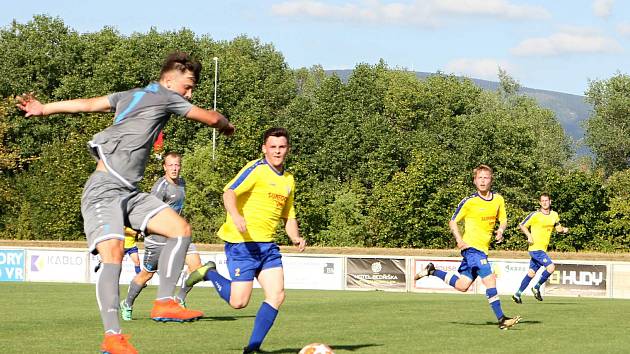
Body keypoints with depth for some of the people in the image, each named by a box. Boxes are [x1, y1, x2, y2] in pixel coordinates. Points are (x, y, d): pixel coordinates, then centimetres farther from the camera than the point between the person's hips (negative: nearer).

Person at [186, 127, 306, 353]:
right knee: (239, 302, -9)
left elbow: (289, 216, 27)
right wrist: (235, 216, -40)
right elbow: (229, 193, -21)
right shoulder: (256, 169, -8)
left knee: (277, 295, -9)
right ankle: (209, 273, 18)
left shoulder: (288, 180, 17)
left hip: (268, 245, 7)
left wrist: (295, 237, 8)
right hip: (242, 243, -7)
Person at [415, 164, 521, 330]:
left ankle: (431, 271, 29)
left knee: (461, 286, 10)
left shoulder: (498, 199, 5)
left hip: (483, 248, 6)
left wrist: (501, 230, -5)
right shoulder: (469, 202, -8)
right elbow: (453, 222, 1)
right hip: (471, 247, -6)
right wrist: (459, 239, -14)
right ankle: (501, 319, -16)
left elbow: (503, 220, 18)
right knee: (490, 279, -19)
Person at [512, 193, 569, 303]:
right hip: (535, 248, -7)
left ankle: (517, 294, 22)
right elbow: (522, 225, -3)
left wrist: (564, 229, -2)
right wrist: (529, 236, -17)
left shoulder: (554, 215, 8)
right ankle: (537, 288, -2)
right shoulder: (535, 215, -10)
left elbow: (558, 228, 21)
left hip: (543, 248, 7)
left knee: (531, 272, 12)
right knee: (551, 267, -19)